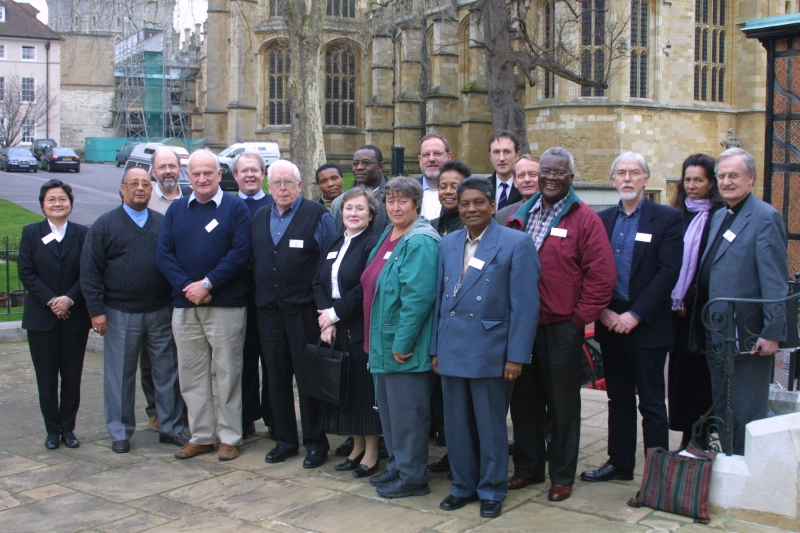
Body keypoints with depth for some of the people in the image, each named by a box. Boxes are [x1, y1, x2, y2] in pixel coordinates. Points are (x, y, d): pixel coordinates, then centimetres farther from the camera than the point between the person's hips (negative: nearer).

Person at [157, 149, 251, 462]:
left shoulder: (235, 207, 0)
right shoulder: (176, 210, 11)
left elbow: (240, 252, -10)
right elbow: (163, 254, 4)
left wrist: (207, 284, -15)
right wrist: (186, 287, -11)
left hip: (226, 306, -4)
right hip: (185, 306, 4)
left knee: (228, 374, 3)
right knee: (191, 374, 9)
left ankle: (229, 437, 13)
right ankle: (200, 436, 20)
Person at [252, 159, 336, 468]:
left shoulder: (317, 216, -3)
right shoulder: (259, 218, 13)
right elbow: (254, 260, 18)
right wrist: (259, 296, 8)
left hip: (303, 311, -5)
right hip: (269, 311, 5)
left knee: (308, 377, 1)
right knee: (276, 377, 10)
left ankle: (315, 443, 12)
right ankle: (285, 440, 22)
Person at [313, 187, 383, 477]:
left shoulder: (373, 244, -9)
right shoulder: (331, 245, 14)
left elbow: (366, 289, -17)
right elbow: (319, 284, 9)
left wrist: (335, 313, -13)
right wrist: (326, 317, -6)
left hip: (361, 329, -7)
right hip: (334, 330, 7)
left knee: (365, 390, 0)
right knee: (345, 388, 11)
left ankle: (372, 452, 13)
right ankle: (357, 447, 24)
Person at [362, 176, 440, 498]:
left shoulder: (420, 243, -17)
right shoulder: (387, 237, 12)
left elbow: (418, 297, -23)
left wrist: (402, 343, -22)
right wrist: (373, 339, 17)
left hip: (406, 347, -9)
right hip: (384, 344, 9)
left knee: (406, 412, 0)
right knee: (388, 408, 18)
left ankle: (412, 477, 13)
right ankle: (397, 467, 31)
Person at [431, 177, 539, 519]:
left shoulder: (516, 244, -7)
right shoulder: (448, 244, 10)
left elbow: (525, 305, -10)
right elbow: (440, 299, 12)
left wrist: (516, 356, -13)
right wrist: (436, 348, 9)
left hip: (490, 353, -5)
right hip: (451, 351, 5)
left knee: (490, 426, 8)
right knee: (457, 425, 13)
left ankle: (492, 491, 24)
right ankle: (463, 486, 30)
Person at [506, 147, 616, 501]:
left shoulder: (585, 219, -5)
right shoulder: (520, 217, 10)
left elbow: (602, 275, -9)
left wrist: (579, 318, -10)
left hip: (562, 329, -4)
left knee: (562, 405, 6)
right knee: (524, 400, 13)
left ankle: (562, 476, 19)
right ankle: (528, 467, 28)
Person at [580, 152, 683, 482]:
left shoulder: (667, 219, -4)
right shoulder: (602, 220, 9)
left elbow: (669, 272, -11)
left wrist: (635, 315, -16)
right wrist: (603, 311, -7)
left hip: (647, 325, -4)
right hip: (610, 323, 4)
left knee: (651, 402, 2)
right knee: (619, 399, 14)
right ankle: (620, 463, 25)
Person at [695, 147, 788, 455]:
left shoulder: (766, 218, -10)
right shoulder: (718, 217, 15)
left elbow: (775, 282, -15)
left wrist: (772, 333, -18)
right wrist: (705, 329, 15)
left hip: (748, 338, -8)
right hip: (717, 338, 8)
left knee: (747, 417, 1)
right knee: (722, 414, 15)